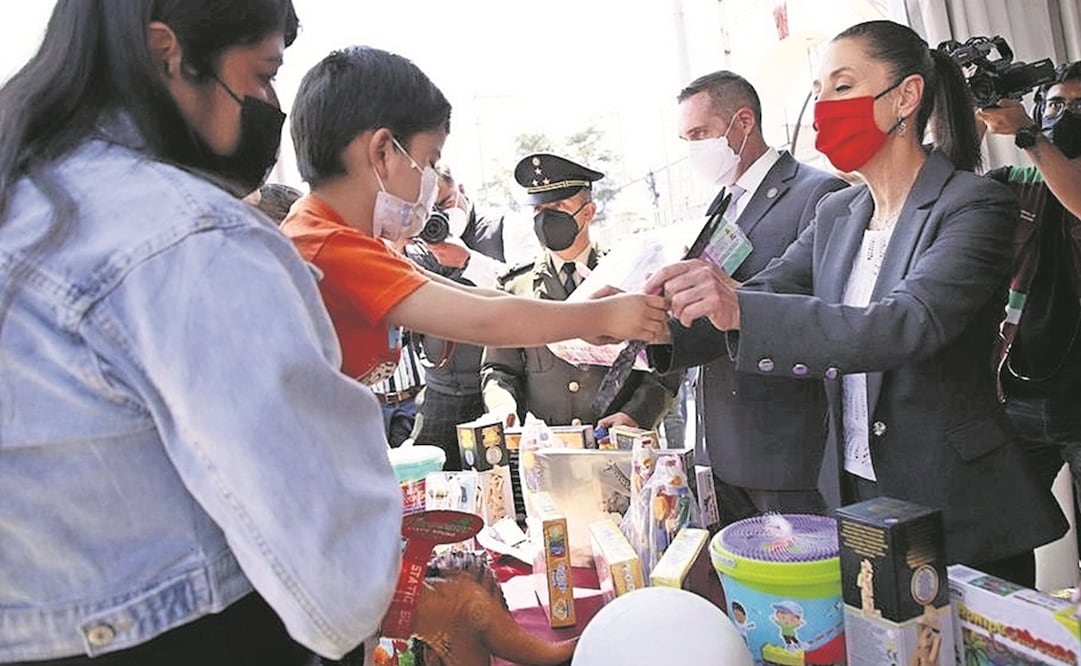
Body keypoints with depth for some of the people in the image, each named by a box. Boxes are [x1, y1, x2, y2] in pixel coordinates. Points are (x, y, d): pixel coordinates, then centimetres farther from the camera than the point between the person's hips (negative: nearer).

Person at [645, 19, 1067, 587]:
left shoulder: (975, 206, -14)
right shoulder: (836, 214, 7)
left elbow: (907, 325, -29)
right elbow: (762, 298, 1)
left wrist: (741, 309, -42)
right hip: (858, 498, 6)